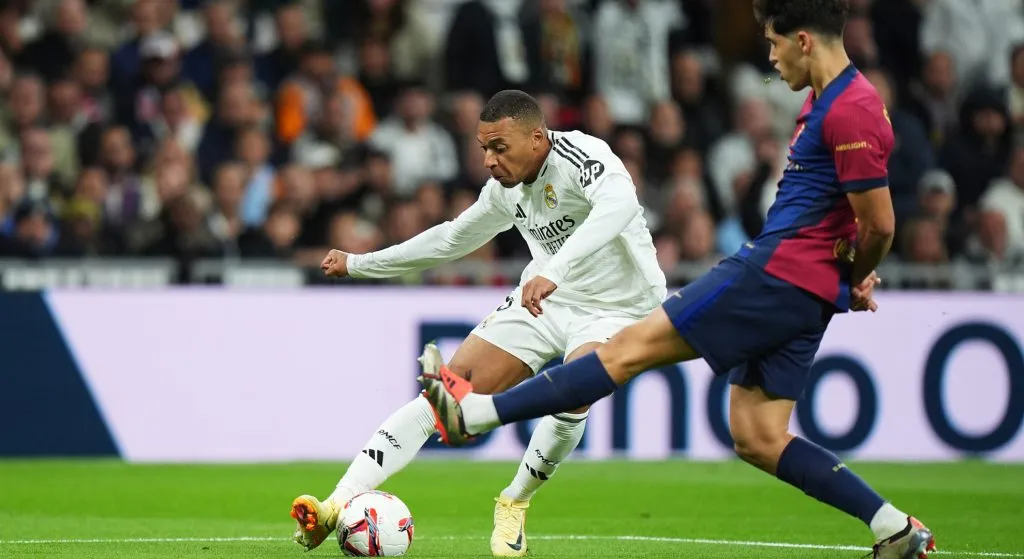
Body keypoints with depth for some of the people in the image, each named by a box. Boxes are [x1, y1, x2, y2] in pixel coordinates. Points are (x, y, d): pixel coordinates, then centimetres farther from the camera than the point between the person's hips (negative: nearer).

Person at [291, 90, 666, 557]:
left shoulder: (580, 157, -23)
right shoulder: (506, 189, 1)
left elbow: (619, 202, -46)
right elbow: (453, 238, 19)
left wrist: (553, 272, -57)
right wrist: (358, 264, 23)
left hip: (617, 307, -6)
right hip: (544, 299, 6)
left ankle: (515, 503, -5)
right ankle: (337, 505, -11)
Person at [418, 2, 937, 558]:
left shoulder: (851, 111, -15)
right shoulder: (823, 101, 18)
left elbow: (880, 225, -16)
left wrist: (852, 279, 3)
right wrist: (848, 281, 13)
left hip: (775, 275, -10)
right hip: (803, 299, 10)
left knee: (632, 346, -7)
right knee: (756, 439, 8)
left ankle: (475, 411, -4)